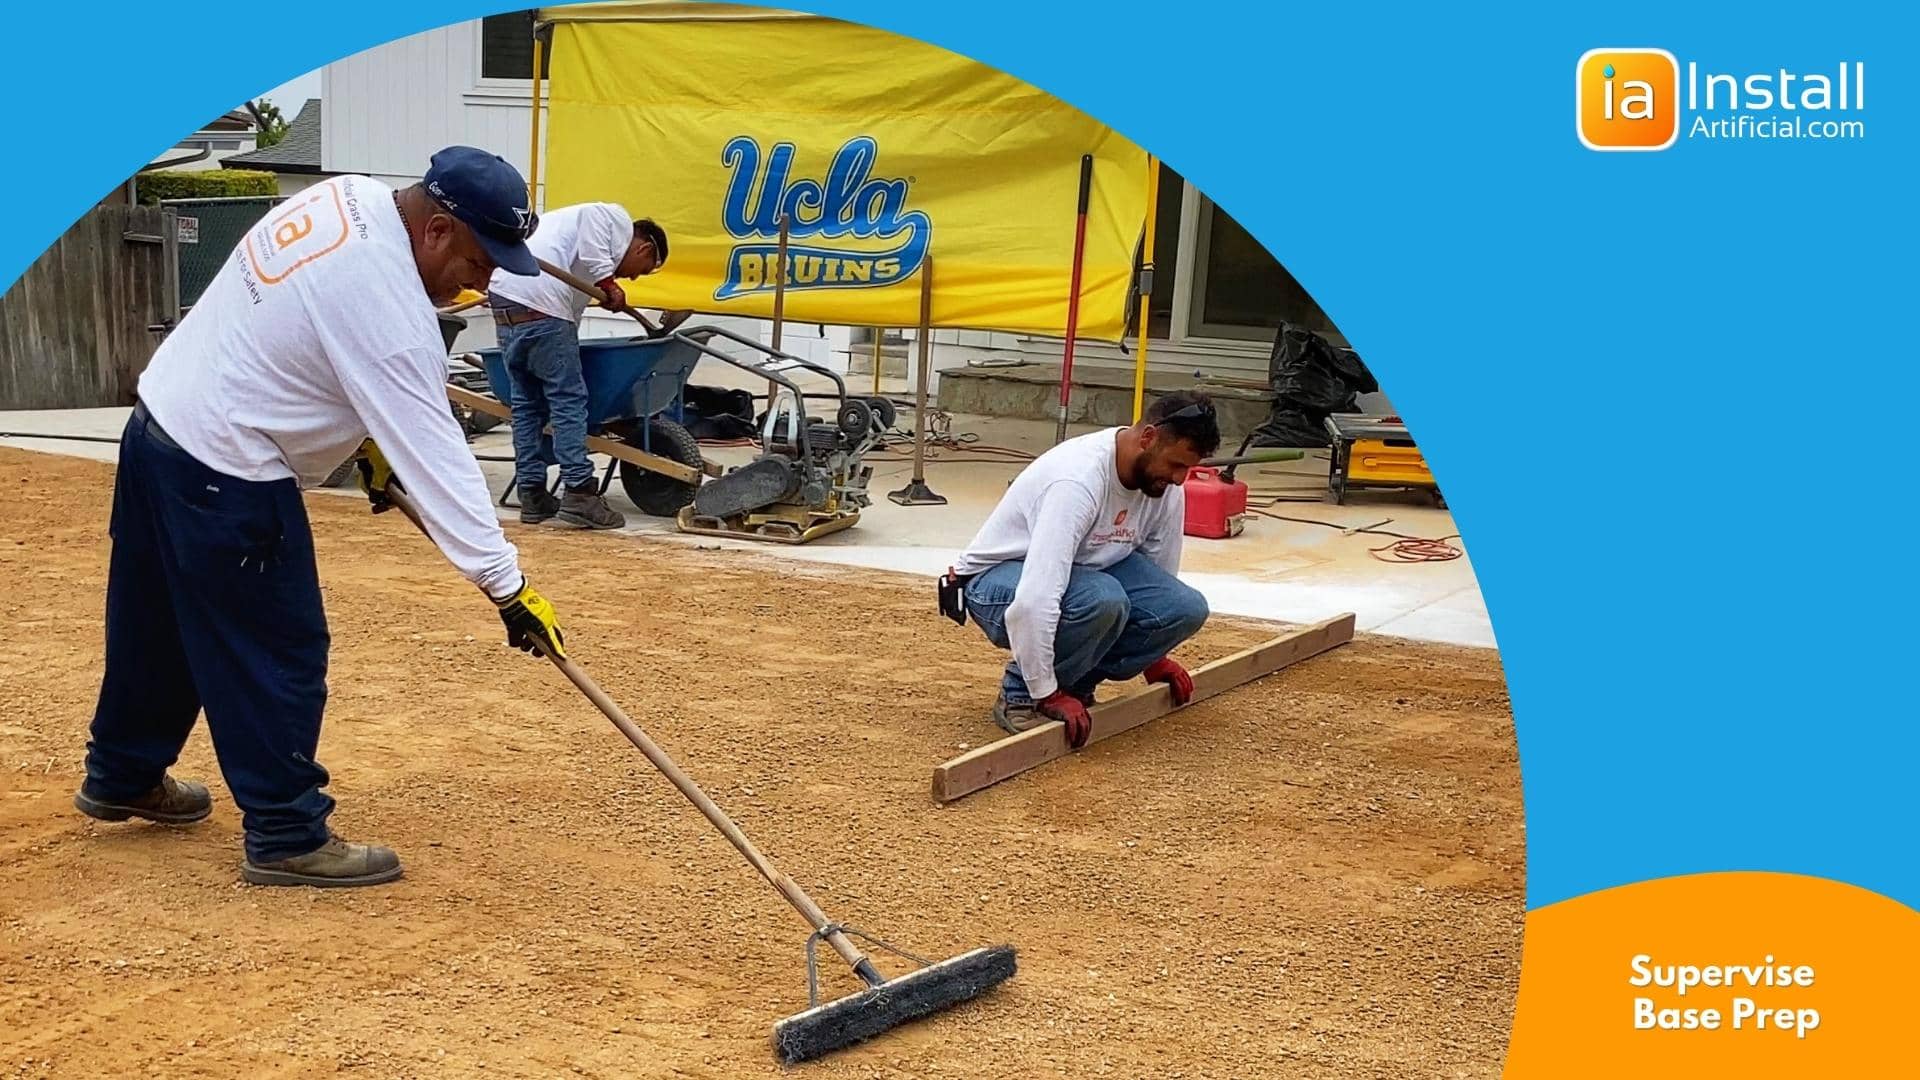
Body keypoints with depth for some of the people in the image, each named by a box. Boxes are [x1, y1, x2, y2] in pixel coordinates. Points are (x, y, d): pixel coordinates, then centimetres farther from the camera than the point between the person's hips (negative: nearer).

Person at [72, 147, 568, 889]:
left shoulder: (347, 197, 0)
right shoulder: (387, 306, -27)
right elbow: (433, 454, -28)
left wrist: (364, 434, 14)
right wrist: (506, 584, -25)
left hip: (161, 422, 10)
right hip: (226, 477, -10)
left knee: (161, 626, 24)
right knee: (280, 654, 0)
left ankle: (122, 777, 43)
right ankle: (288, 836, 11)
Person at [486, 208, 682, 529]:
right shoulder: (618, 219, 8)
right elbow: (592, 255, -14)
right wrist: (611, 288, -4)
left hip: (504, 297, 9)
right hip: (538, 302, -9)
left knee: (527, 403, 13)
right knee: (569, 400, -5)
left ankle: (531, 494, 16)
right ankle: (579, 494, -7)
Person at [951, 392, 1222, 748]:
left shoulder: (1166, 486, -9)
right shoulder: (1079, 479, -34)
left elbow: (1158, 575, 9)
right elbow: (1035, 598, -40)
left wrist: (1153, 658, 16)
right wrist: (1047, 694, -35)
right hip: (998, 581, -7)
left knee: (1186, 609, -15)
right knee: (1101, 600, -38)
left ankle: (1073, 679, 4)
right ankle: (1022, 692, -13)